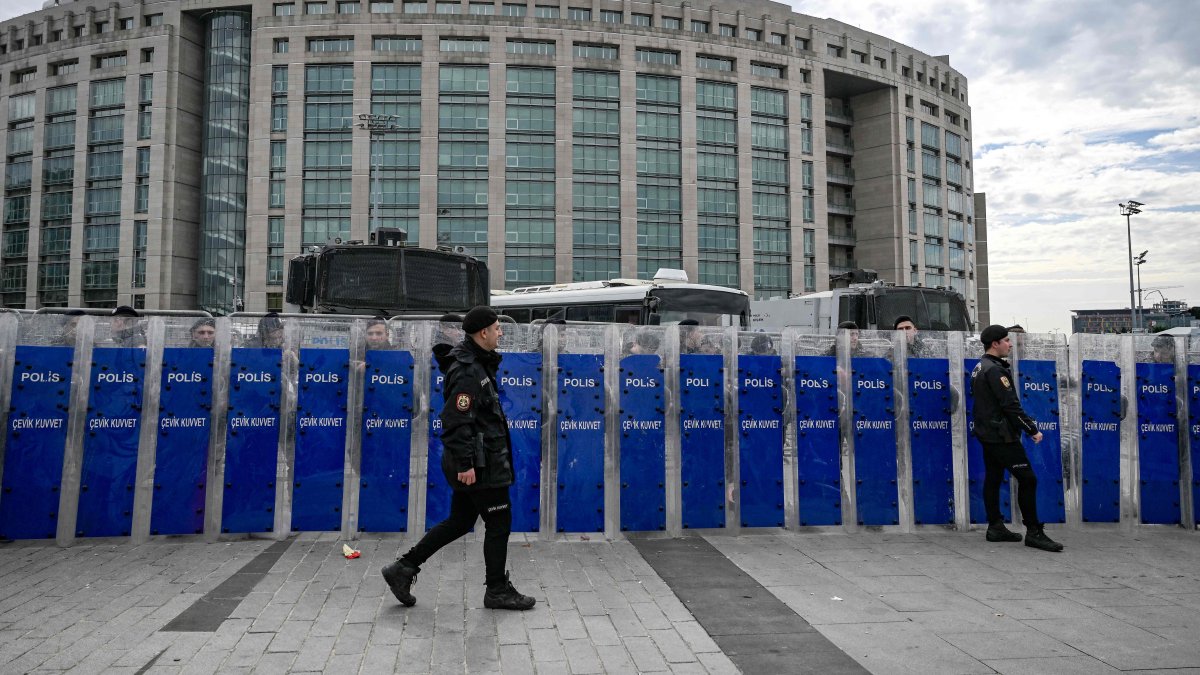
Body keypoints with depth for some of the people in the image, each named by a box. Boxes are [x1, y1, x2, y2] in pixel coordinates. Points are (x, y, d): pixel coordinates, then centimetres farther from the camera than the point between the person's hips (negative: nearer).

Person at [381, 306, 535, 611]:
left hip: (474, 461, 10)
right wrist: (465, 463, -24)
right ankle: (498, 591, 17)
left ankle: (403, 569, 20)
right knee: (499, 523, 3)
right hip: (481, 463, -10)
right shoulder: (468, 371, -19)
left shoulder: (477, 364, 14)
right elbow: (457, 420, -24)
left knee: (459, 522, 16)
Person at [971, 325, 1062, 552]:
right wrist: (1032, 429, -15)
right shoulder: (995, 370, -17)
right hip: (1001, 435, -10)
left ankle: (995, 527, 16)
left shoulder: (979, 368, 13)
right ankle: (1034, 532, -4)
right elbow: (1011, 405, -20)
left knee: (992, 479, 11)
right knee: (1027, 478, -7)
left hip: (987, 433, 10)